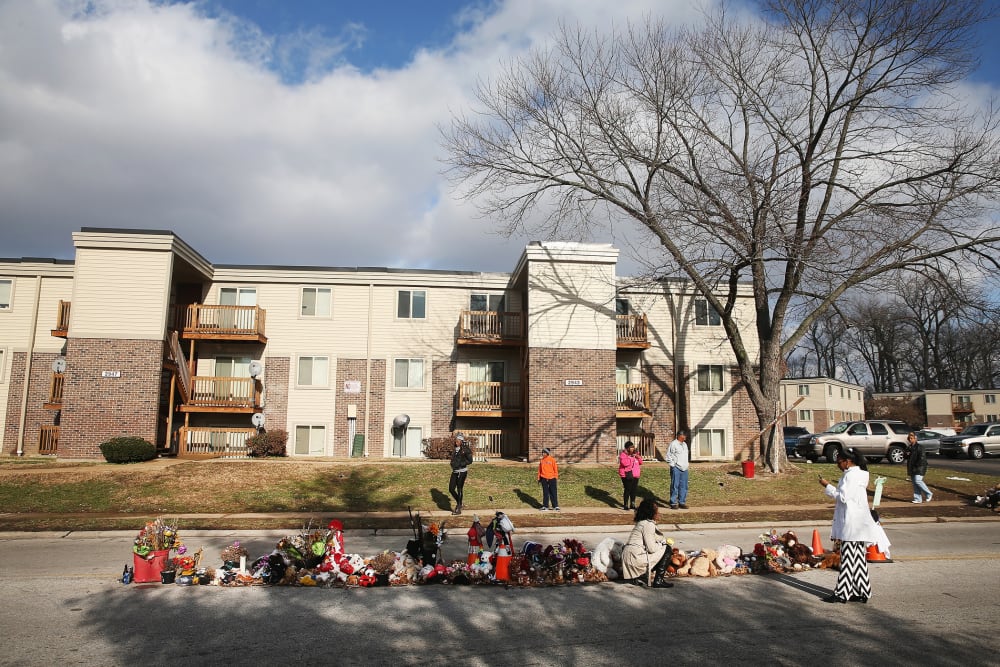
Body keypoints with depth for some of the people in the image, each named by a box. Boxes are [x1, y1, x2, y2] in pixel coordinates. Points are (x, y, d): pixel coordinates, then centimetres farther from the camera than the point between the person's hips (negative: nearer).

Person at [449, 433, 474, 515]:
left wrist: (460, 464, -18)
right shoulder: (455, 449, 11)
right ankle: (458, 503, 26)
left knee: (459, 490, -2)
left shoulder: (466, 449, -10)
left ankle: (459, 509, 8)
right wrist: (453, 463, 3)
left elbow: (470, 461, -11)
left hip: (462, 471, -7)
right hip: (455, 471, 7)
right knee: (451, 489, 4)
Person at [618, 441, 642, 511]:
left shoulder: (635, 453, 14)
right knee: (628, 490, -10)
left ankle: (632, 505, 22)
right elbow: (624, 463, -25)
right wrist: (631, 457, -22)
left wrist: (638, 457, -5)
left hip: (635, 475, 7)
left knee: (634, 490, 11)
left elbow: (640, 462, 14)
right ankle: (625, 505, -2)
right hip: (627, 475, -7)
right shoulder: (623, 454, -9)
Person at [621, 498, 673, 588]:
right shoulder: (648, 525, -16)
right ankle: (658, 581, 1)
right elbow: (652, 548, -18)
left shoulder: (642, 522, 14)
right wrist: (662, 543, -1)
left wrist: (662, 541, 4)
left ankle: (639, 576, 17)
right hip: (636, 558, -9)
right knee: (666, 550, 0)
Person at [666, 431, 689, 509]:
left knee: (683, 486, 8)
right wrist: (673, 465, -10)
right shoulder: (673, 444, -7)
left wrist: (687, 463, 17)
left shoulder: (684, 444, 18)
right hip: (676, 468, -8)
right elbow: (669, 456, -8)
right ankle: (673, 503, 0)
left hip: (684, 468, 8)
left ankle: (682, 502, 16)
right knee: (675, 486, -5)